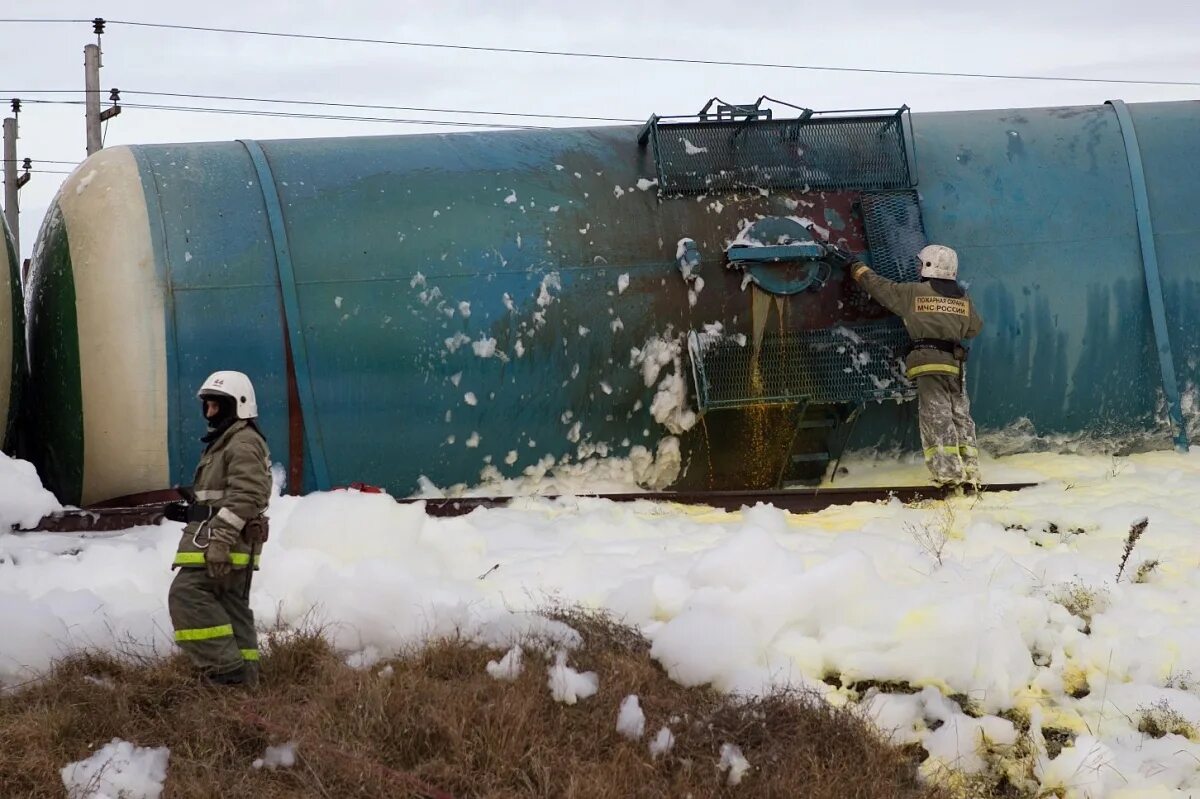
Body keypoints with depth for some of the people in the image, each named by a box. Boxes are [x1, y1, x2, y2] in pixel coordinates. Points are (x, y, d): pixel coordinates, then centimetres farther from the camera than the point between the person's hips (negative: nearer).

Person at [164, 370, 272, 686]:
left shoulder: (244, 443, -11)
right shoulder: (224, 442, 24)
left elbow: (245, 495, -22)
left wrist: (220, 538, -27)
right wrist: (189, 511, 16)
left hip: (225, 543, -11)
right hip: (234, 546, 11)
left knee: (188, 594, -17)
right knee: (232, 607, 11)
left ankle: (225, 667, -20)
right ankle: (244, 676, 13)